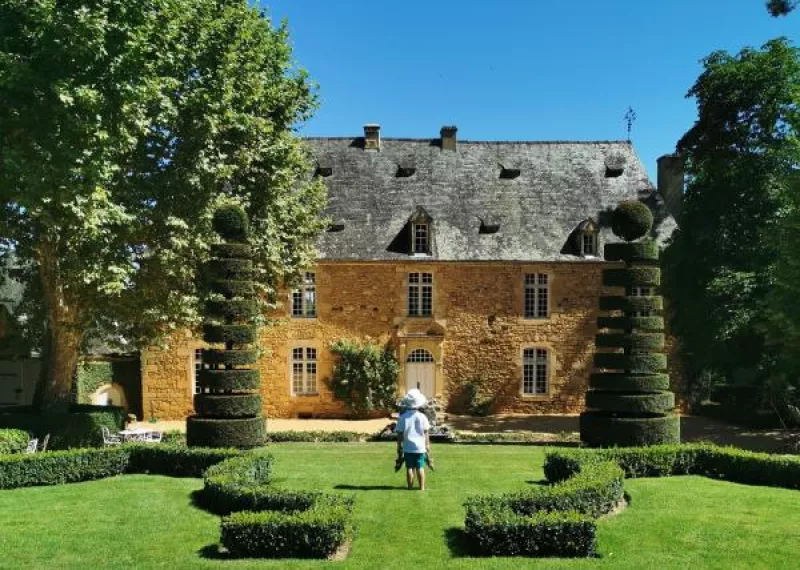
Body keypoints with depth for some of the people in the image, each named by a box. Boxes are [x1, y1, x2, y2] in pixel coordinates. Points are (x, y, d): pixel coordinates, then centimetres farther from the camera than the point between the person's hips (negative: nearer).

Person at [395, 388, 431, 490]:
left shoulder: (403, 417, -6)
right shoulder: (422, 417, -5)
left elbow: (400, 433, -2)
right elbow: (426, 432, 0)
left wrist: (399, 445, 9)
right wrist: (427, 444, 11)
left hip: (408, 447, 0)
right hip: (420, 447, 0)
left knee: (409, 468, 6)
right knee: (420, 467, 6)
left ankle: (410, 486, 10)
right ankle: (422, 487, 10)